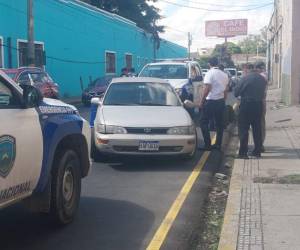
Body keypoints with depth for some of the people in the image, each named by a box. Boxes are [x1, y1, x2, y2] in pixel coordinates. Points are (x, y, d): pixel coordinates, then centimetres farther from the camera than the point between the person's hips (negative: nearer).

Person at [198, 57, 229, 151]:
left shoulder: (210, 73, -11)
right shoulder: (224, 75, 9)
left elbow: (207, 89, -17)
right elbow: (225, 89, 12)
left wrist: (201, 101, -12)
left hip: (211, 101, -7)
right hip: (221, 101, 7)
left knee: (203, 122, 0)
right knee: (219, 123, 12)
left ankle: (207, 144, -6)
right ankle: (218, 144, 15)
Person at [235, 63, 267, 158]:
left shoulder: (245, 78, -11)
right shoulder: (262, 79, 5)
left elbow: (236, 92, -7)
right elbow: (263, 91, 12)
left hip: (246, 105, -5)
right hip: (258, 105, 5)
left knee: (243, 129, 0)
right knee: (257, 128, 13)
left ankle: (243, 152, -3)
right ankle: (257, 151, 18)